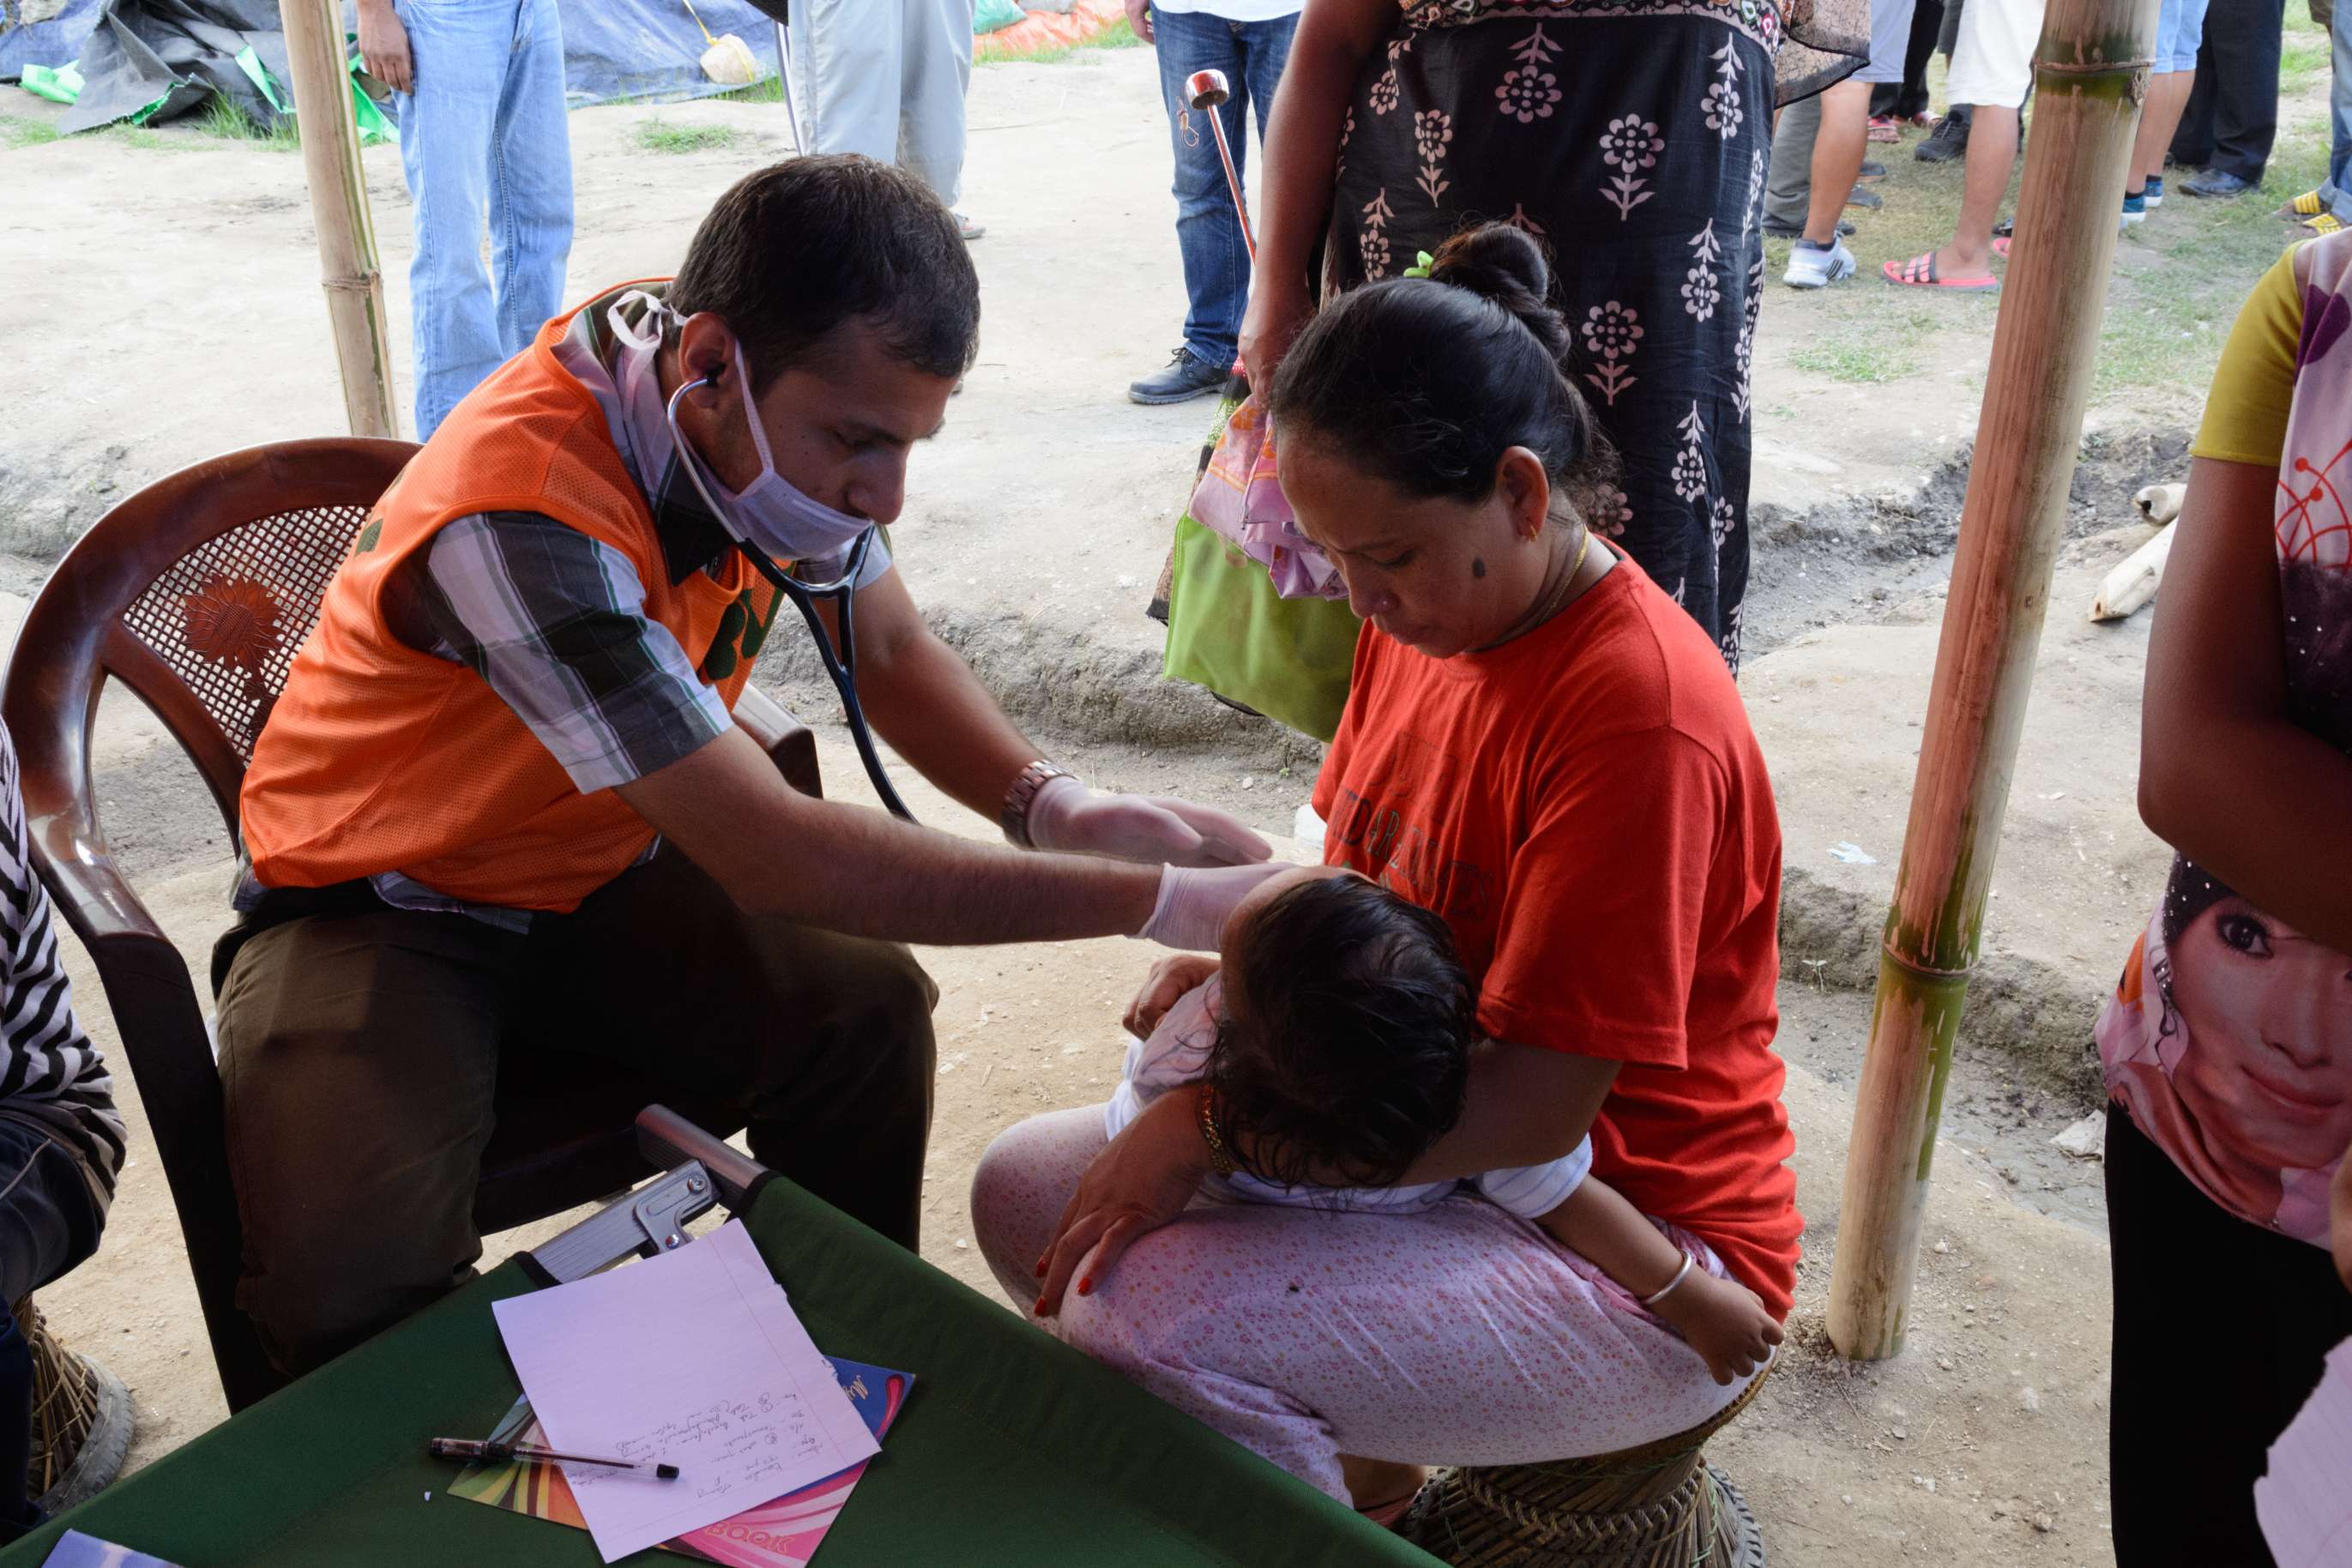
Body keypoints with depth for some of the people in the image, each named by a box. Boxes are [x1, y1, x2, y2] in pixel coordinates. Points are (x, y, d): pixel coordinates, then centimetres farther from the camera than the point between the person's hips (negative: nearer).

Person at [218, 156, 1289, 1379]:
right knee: (359, 1278, -30)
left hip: (593, 868, 6)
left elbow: (892, 652, 1)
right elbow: (774, 859, -37)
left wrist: (1052, 803, -21)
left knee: (870, 1014, -20)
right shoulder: (521, 513, -37)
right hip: (382, 908, -5)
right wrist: (1161, 903, -35)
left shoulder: (762, 410, -13)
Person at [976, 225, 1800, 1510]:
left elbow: (1536, 1107, -27)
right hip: (1420, 1140, 9)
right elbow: (1363, 882, 14)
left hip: (1635, 1257, -9)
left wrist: (1212, 1127, -25)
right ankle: (1347, 1450, 13)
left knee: (1137, 1321, -28)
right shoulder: (1421, 621, 0)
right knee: (1025, 1192, 5)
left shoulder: (1637, 709, -27)